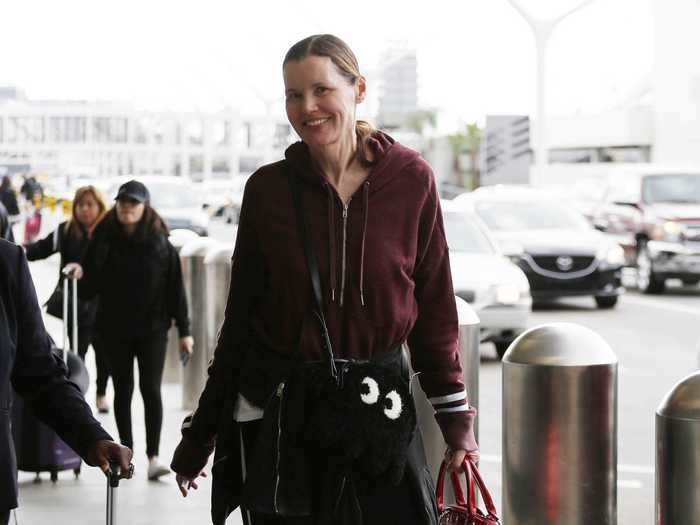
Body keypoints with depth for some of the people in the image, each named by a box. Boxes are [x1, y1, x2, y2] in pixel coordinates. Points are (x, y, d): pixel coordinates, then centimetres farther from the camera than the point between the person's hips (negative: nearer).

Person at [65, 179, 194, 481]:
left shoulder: (159, 242, -3)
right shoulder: (103, 239, 0)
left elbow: (175, 287, -1)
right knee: (123, 390, 10)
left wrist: (184, 330, -3)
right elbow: (91, 285, 1)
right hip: (114, 328, 2)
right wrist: (80, 273, -22)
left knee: (151, 389, -6)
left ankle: (153, 456, -4)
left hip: (152, 328, -2)